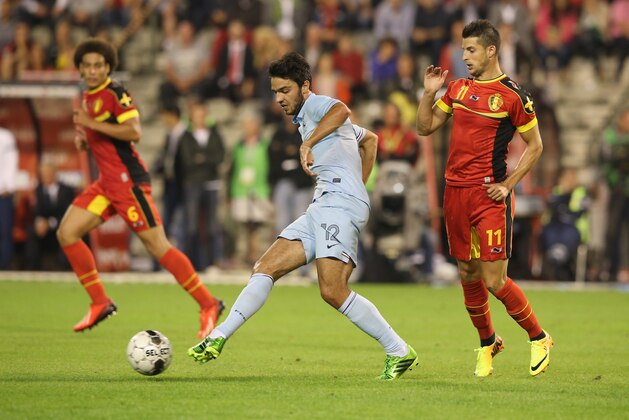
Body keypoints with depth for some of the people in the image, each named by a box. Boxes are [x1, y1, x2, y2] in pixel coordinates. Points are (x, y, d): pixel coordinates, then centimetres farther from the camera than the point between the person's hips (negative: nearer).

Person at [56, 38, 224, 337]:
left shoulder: (115, 94, -12)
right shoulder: (88, 97, 15)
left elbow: (134, 132, -23)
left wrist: (91, 124, -22)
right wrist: (84, 138, 9)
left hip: (128, 180, -9)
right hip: (106, 183, 9)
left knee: (157, 246, -10)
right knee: (66, 234, 1)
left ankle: (208, 305, -4)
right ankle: (100, 303, 7)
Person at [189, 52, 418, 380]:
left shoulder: (315, 105, 3)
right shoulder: (306, 121, 29)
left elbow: (341, 111, -25)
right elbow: (369, 138, 42)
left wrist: (308, 144, -26)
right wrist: (359, 184, 38)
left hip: (340, 202, -10)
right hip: (321, 208, 10)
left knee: (333, 291, -20)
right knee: (265, 268, 2)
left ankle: (399, 352, -14)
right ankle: (219, 337, -3)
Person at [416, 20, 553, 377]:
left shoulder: (513, 95, -7)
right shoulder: (458, 88, 10)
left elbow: (535, 145, -1)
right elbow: (425, 127, 15)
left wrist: (508, 184, -9)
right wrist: (429, 93, -1)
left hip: (489, 195, -6)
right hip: (455, 192, 6)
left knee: (494, 280, -8)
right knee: (469, 276, 10)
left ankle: (539, 338, 12)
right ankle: (488, 344, 29)